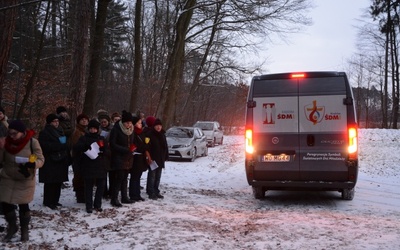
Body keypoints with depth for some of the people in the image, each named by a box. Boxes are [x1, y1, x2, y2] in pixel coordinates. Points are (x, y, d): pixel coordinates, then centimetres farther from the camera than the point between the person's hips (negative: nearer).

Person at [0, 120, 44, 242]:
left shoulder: (32, 142, -15)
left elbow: (41, 160, -14)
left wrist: (32, 164, -32)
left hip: (25, 180, -3)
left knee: (23, 204, 2)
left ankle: (24, 230, 24)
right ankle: (12, 227, 28)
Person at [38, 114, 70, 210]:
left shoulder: (60, 131, 18)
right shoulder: (44, 133, -5)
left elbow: (65, 145, 19)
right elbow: (46, 146, -17)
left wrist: (68, 159, 10)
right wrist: (60, 146, -19)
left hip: (61, 161, 7)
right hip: (50, 162, -7)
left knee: (58, 182, 8)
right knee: (50, 183, -6)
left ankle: (55, 200, 18)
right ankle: (48, 202, 3)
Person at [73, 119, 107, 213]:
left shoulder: (101, 138, 13)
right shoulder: (84, 138, 1)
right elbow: (76, 149, -12)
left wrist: (102, 148, -10)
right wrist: (84, 146, -31)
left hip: (100, 166, 4)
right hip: (88, 167, -4)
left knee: (101, 185, 6)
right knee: (89, 187, 1)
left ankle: (97, 205, 19)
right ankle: (89, 206, 9)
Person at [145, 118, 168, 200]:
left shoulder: (162, 135, 13)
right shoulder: (150, 134, -9)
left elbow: (165, 146, 18)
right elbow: (147, 147, -15)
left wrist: (165, 157, 13)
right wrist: (149, 157, -20)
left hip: (160, 159, 7)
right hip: (153, 159, -7)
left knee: (158, 176, 12)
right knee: (152, 176, -5)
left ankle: (156, 191, 20)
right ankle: (151, 193, -2)